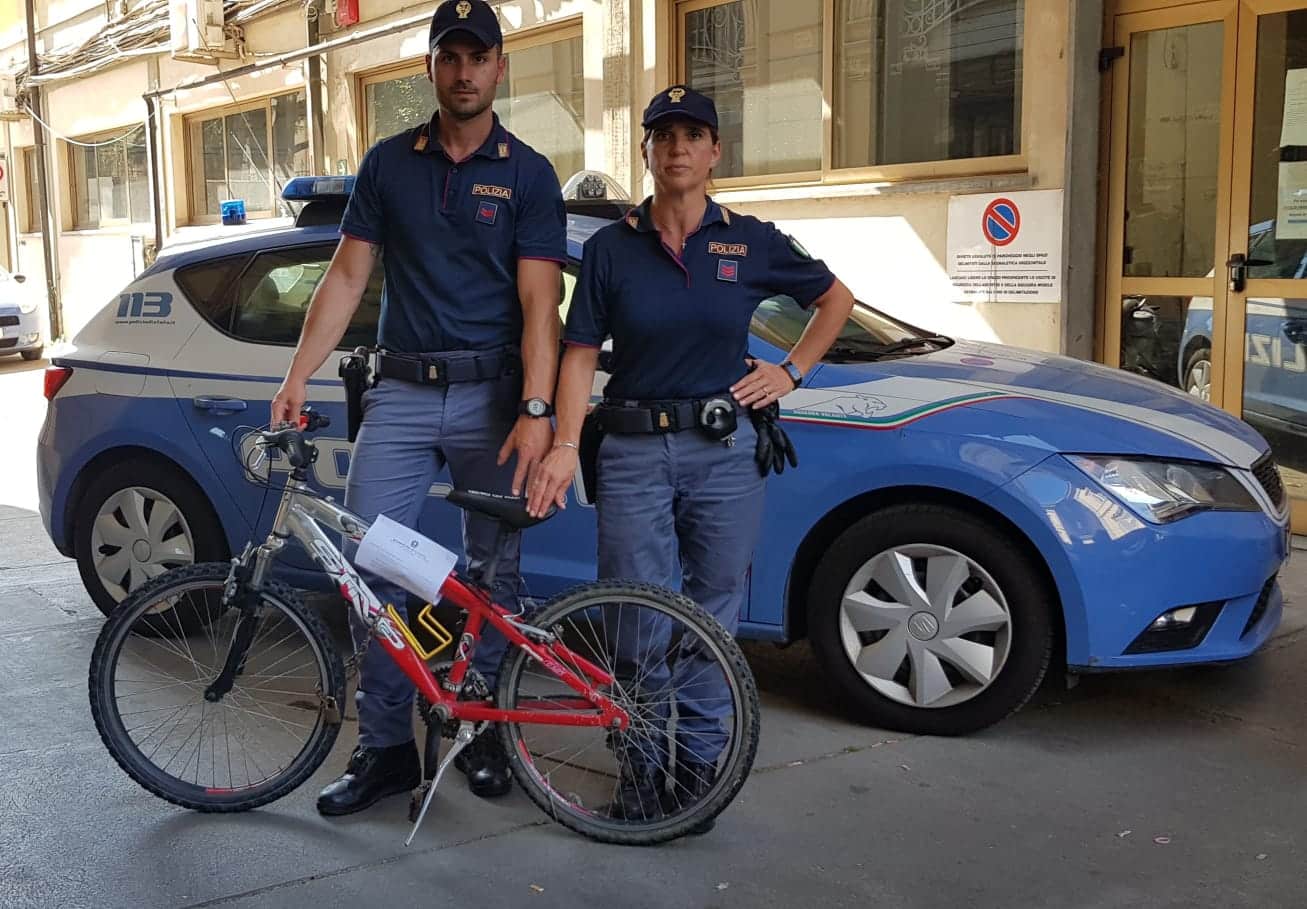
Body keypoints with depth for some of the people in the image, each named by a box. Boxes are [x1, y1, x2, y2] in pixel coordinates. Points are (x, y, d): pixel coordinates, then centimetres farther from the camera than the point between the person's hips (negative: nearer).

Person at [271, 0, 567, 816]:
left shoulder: (528, 174, 1)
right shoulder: (389, 164, 9)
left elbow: (539, 303, -6)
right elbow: (349, 275, 8)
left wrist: (536, 410, -17)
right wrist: (298, 377, -1)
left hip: (492, 395, -2)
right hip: (401, 391, 2)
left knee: (494, 570, 6)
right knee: (369, 563, -5)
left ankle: (483, 733, 22)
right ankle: (385, 747, 7)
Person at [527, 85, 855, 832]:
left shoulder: (751, 242, 3)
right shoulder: (611, 247, 2)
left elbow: (837, 299, 16)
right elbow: (581, 353, 0)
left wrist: (792, 372, 6)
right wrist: (565, 444, -12)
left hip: (725, 453, 1)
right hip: (634, 453, 0)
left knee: (712, 615, 8)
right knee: (640, 621, 4)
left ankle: (699, 756, 23)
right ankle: (641, 759, 21)